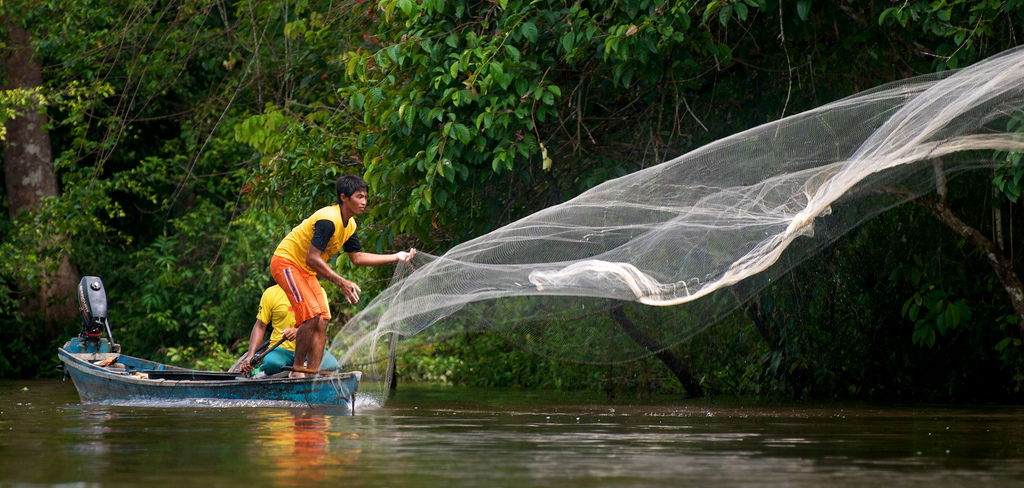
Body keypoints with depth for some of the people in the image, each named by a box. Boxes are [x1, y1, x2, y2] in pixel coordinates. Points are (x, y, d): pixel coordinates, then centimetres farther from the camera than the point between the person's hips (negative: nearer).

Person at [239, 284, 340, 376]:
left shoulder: (318, 292, 7)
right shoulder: (270, 293, 7)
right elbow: (260, 327, 8)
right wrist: (250, 355, -7)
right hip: (282, 349, -1)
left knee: (332, 365, -32)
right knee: (272, 363, -38)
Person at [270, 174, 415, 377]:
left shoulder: (349, 224, 4)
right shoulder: (328, 219, -26)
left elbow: (357, 257, 13)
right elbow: (312, 258, -30)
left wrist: (396, 257, 10)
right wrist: (343, 283, -32)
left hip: (306, 271, 10)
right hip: (286, 262, -10)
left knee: (321, 322, 0)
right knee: (312, 314, -22)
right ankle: (297, 370, -15)